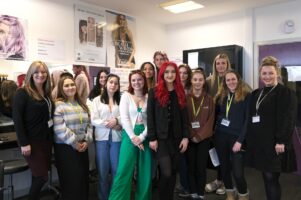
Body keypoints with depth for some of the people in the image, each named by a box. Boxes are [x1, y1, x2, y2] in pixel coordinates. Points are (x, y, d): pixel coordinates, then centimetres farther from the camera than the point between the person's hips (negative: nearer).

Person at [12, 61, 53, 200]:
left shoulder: (47, 93, 10)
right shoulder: (23, 93, -10)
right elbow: (17, 119, -15)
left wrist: (51, 137, 8)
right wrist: (24, 143, -18)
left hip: (46, 139, 6)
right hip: (32, 141, -6)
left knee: (39, 175, 13)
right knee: (42, 176, -3)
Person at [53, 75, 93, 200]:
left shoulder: (81, 104, 12)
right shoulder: (58, 105, -9)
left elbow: (89, 124, 11)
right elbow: (60, 129, -18)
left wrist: (87, 140, -2)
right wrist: (75, 143, -15)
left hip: (82, 146, 6)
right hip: (65, 147, -6)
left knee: (83, 176, 11)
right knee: (71, 179, 1)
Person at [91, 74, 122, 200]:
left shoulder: (121, 100, 7)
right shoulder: (97, 100, 5)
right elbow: (94, 120, -4)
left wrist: (116, 120, -17)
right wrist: (109, 124, -11)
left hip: (116, 138, 1)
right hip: (102, 137, 0)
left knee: (116, 169, 6)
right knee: (103, 170, 6)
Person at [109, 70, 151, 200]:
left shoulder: (149, 97, 6)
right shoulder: (126, 96, 4)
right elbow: (124, 118, -5)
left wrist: (142, 137, -10)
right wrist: (133, 137, -12)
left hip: (145, 136, 2)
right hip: (130, 135, -1)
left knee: (145, 171, 6)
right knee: (124, 170, -7)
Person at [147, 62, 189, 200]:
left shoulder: (180, 92, 8)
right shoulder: (154, 92, -2)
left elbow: (184, 116, 7)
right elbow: (150, 117, -5)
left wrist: (185, 137, 0)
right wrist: (152, 138, -10)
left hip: (176, 137, 4)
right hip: (161, 138, -4)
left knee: (174, 172, 11)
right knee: (166, 173, -8)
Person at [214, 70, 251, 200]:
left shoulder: (247, 95, -5)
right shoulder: (221, 96, 10)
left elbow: (248, 119, -9)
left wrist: (240, 140, -14)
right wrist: (213, 132, 2)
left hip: (237, 137, -4)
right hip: (220, 136, 5)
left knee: (237, 172, -6)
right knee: (224, 168, 13)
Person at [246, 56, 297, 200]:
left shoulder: (286, 93, -6)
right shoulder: (256, 94, 14)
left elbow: (288, 119, -14)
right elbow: (250, 117, 15)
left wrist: (282, 141, -20)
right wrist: (249, 138, 11)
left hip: (274, 142, -6)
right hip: (259, 142, 7)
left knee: (271, 178, -4)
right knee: (266, 178, 14)